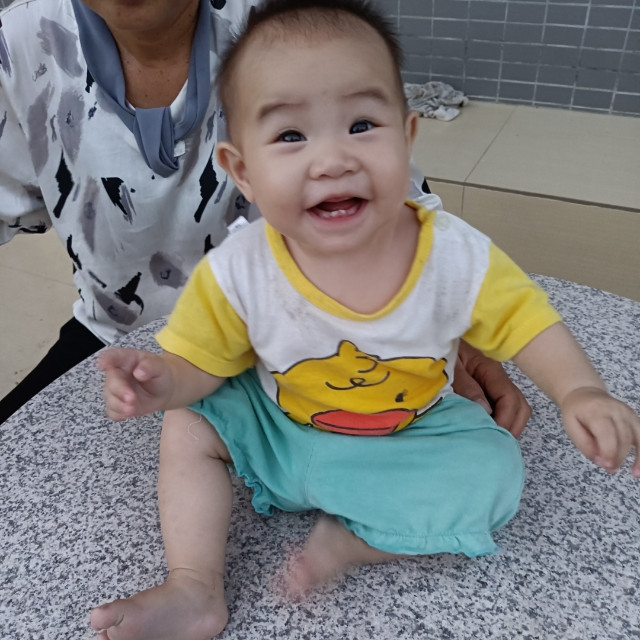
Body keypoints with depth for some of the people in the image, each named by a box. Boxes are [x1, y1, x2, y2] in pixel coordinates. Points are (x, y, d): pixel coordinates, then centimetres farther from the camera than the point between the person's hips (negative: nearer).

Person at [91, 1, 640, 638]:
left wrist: (580, 391, -23)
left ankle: (347, 540, -9)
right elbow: (200, 362, -13)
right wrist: (163, 383, -35)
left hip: (414, 435, 0)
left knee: (494, 470, -19)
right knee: (188, 425, -10)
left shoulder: (458, 257, -24)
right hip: (277, 430, 1)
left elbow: (523, 318, -9)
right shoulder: (236, 274, -25)